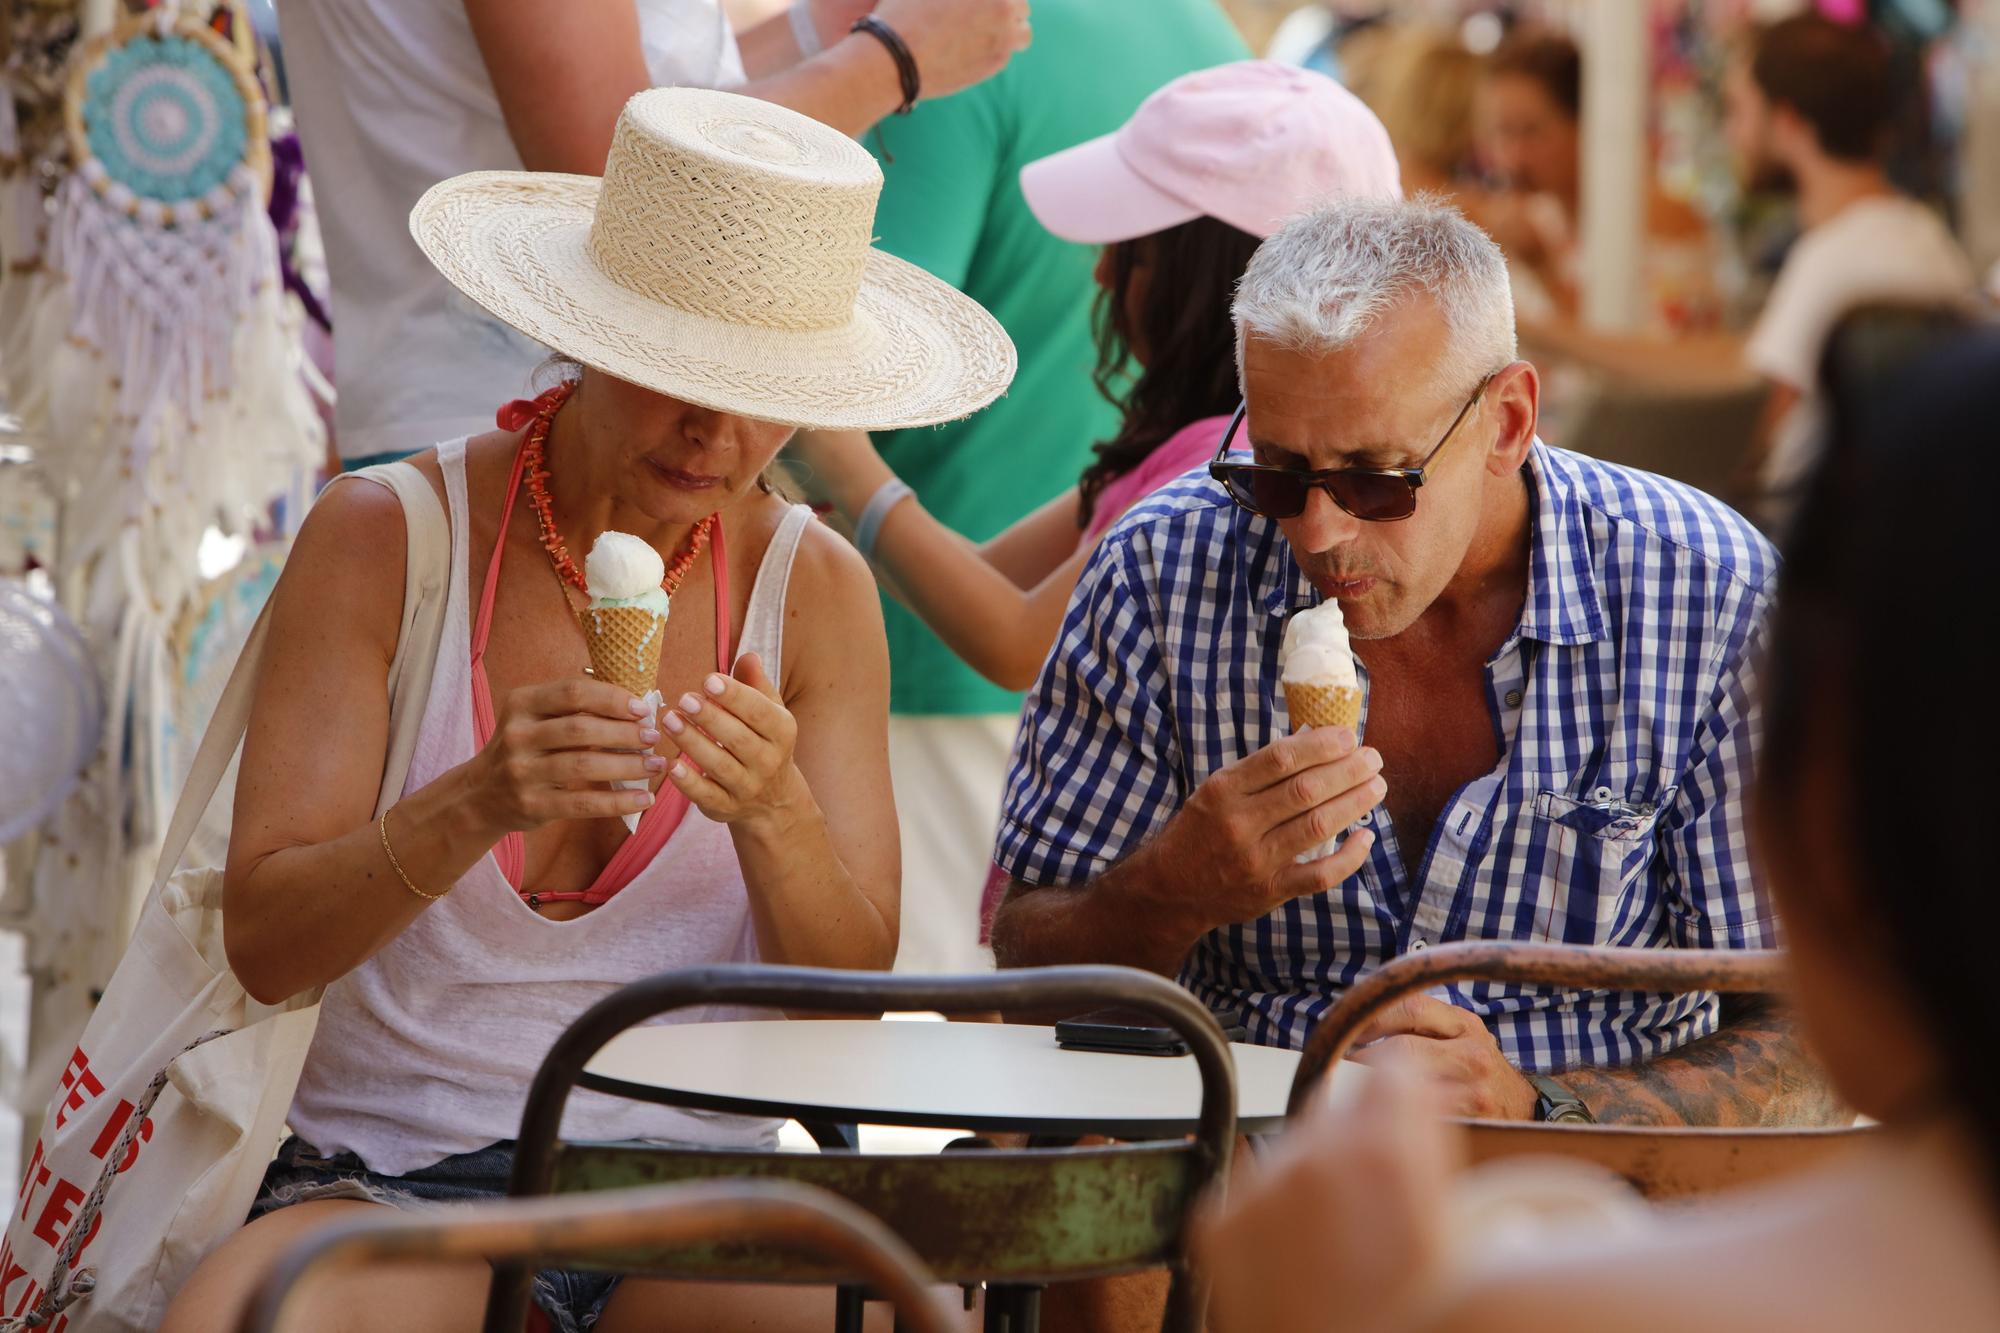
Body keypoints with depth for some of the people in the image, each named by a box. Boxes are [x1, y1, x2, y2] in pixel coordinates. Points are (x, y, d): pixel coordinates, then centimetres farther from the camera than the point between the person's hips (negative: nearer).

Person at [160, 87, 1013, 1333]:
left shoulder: (814, 587, 5)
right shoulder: (383, 539, -2)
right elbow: (264, 941, -9)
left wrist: (772, 811, -20)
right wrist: (476, 806, -27)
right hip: (393, 1173, -2)